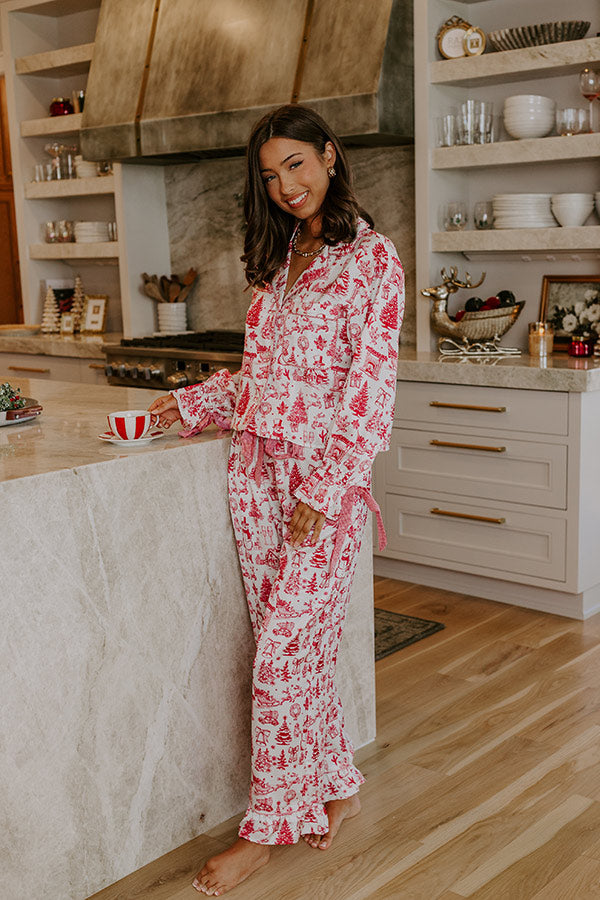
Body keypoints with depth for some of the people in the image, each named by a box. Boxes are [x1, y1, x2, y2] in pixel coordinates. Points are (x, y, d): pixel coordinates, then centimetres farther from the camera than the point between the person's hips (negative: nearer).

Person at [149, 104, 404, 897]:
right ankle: (335, 787, 29)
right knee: (298, 648, 11)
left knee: (283, 656, -2)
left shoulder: (371, 258, -7)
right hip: (258, 472, 7)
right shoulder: (280, 259, 14)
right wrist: (192, 403, 12)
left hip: (327, 477, -6)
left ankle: (270, 825, 14)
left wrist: (323, 494, -17)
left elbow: (370, 387, -13)